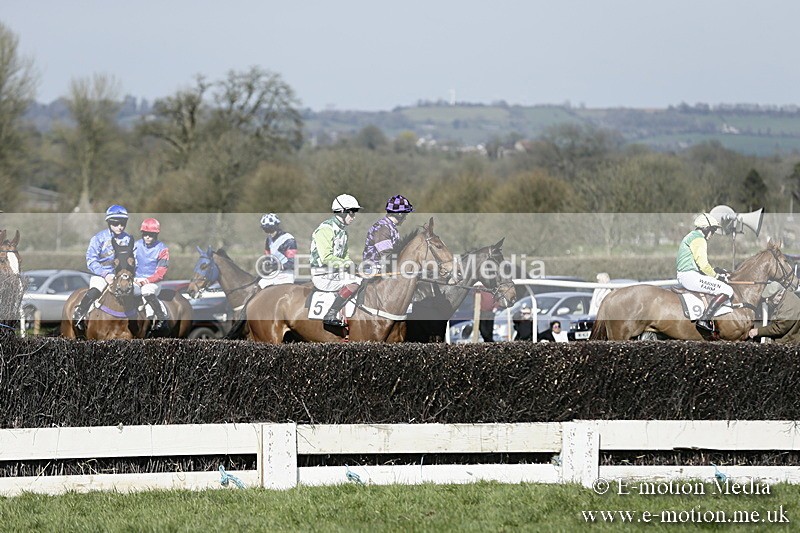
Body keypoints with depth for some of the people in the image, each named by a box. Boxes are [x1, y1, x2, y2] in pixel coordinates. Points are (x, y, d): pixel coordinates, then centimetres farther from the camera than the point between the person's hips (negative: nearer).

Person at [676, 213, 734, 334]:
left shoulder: (691, 237, 23)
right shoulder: (699, 239, -11)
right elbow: (703, 264, -18)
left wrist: (716, 271, 18)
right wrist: (716, 275, -4)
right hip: (691, 276, -11)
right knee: (727, 291, -15)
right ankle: (703, 320, -22)